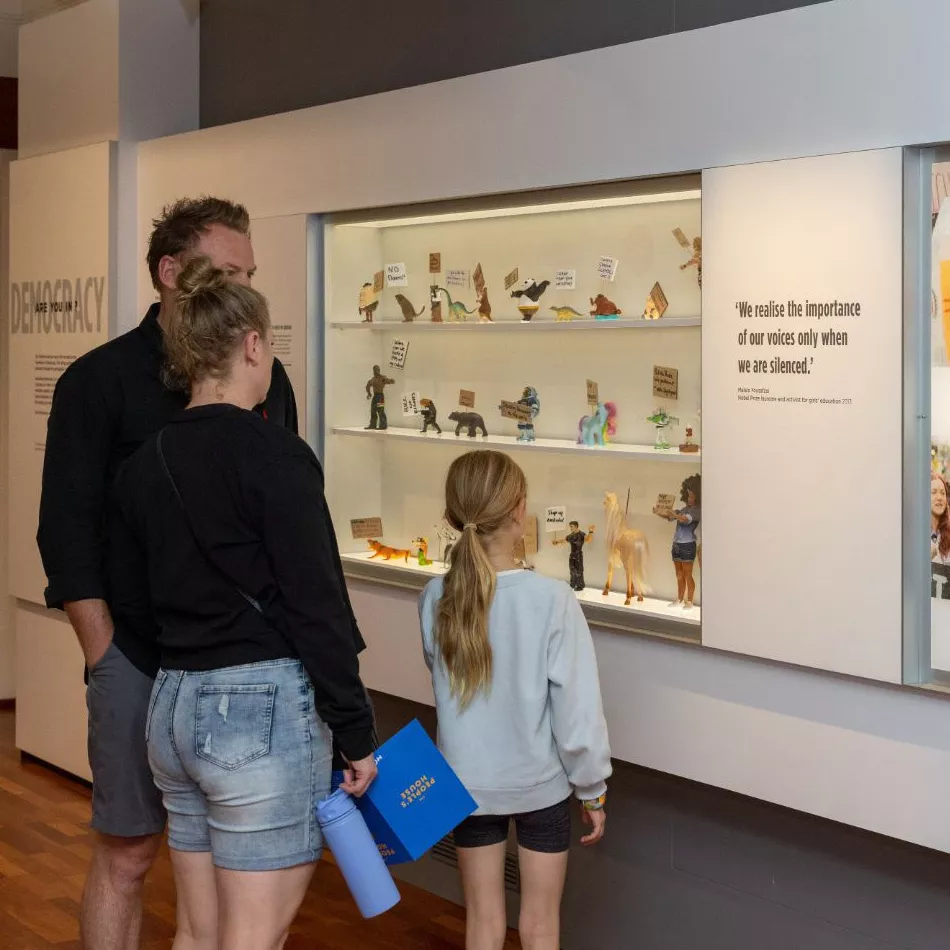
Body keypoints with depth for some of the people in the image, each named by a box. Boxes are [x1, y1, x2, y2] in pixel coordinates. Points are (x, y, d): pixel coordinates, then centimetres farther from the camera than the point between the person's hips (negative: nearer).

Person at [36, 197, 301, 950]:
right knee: (128, 852, 5)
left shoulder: (265, 377, 8)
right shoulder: (102, 380, -5)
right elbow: (68, 536, -6)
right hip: (143, 658, -4)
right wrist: (109, 662, -9)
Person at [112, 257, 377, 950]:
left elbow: (132, 599, 14)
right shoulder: (274, 456, -12)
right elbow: (317, 607, -13)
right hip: (264, 709, -7)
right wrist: (356, 733, -7)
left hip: (173, 709, 7)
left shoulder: (144, 465, 8)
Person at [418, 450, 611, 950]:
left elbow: (445, 680, 3)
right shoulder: (552, 599, -22)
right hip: (541, 783, -2)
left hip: (467, 782, 3)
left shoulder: (436, 599, -12)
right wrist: (593, 789, -4)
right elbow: (577, 708, -17)